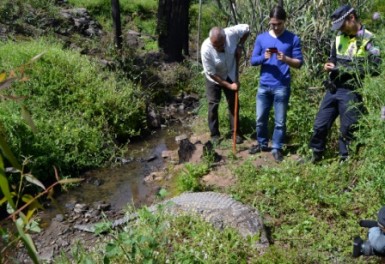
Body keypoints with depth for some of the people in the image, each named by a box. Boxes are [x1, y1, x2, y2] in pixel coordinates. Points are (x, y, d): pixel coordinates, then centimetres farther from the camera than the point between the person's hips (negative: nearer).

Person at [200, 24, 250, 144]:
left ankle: (236, 132, 19)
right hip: (213, 79, -2)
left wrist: (239, 46, -18)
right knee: (213, 105, 1)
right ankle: (215, 134, 14)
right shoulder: (206, 49, -35)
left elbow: (247, 29, -10)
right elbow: (212, 74, -26)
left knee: (233, 103, 7)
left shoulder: (231, 33, -31)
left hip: (230, 75, 3)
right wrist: (229, 86, -22)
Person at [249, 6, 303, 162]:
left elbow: (299, 63, -2)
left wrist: (286, 59, -21)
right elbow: (253, 60, 4)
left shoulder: (293, 39, -1)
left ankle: (277, 148, 19)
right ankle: (262, 144, 31)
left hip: (282, 87, -2)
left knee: (280, 121, 4)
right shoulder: (261, 38, 5)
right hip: (264, 86, 3)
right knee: (260, 119, 12)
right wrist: (264, 57, -17)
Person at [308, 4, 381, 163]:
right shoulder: (339, 37, 11)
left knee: (348, 130, 4)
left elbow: (373, 68, -14)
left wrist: (342, 68, -18)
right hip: (333, 89, 6)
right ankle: (316, 156, 27)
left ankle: (345, 161, 19)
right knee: (320, 125, 10)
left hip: (352, 92, -6)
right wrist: (330, 65, -2)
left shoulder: (369, 40, -8)